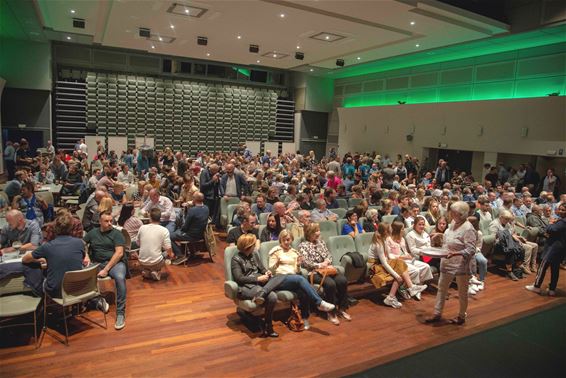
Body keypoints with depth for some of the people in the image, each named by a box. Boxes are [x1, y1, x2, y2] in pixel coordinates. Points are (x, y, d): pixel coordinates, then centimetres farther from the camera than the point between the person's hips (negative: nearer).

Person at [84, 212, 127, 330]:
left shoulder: (116, 233, 3)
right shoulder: (93, 232, 15)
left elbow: (119, 253, -7)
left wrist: (106, 269, -14)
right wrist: (86, 256, -4)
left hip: (115, 262, -3)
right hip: (97, 263, 3)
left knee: (120, 278, -35)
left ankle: (120, 313, -25)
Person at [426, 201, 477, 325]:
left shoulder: (468, 228, -21)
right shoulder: (454, 222, 4)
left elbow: (471, 249, -25)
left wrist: (455, 253, -35)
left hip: (460, 265, -8)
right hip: (447, 262, 8)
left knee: (462, 292, 12)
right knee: (441, 288, 14)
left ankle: (462, 316, 30)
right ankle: (437, 314, 27)